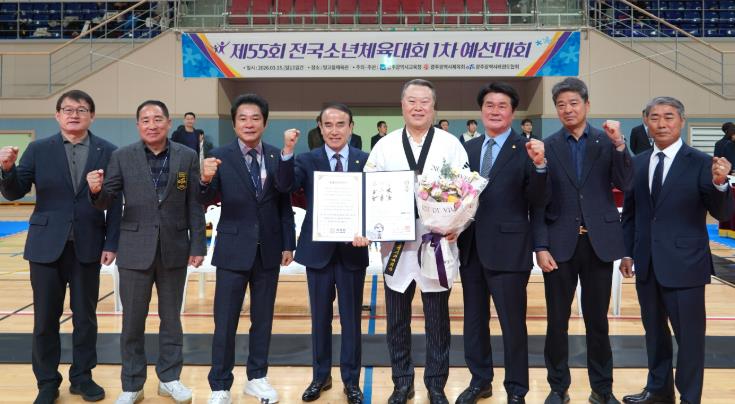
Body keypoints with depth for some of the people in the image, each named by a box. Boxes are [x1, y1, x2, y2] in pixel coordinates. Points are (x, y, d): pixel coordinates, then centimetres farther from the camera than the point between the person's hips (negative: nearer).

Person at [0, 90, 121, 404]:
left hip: (87, 247, 0)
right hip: (46, 246, 0)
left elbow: (115, 201, -1)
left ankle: (82, 377, 26)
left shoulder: (107, 152, 0)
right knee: (45, 318, 8)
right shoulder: (38, 149, 2)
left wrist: (112, 243, -5)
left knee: (85, 316, 10)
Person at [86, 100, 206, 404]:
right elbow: (106, 202, -5)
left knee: (171, 318, 13)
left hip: (174, 249, 1)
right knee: (132, 321, 7)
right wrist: (97, 190, -28)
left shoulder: (187, 156, 0)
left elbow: (195, 205, 1)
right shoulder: (122, 157, -1)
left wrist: (198, 245, -2)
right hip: (135, 250, 0)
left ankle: (169, 378, 28)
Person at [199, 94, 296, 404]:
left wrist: (288, 244, -5)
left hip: (269, 250, 2)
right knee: (225, 322, 4)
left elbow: (285, 202, -1)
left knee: (263, 319, 13)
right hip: (233, 250, -2)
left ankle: (257, 377, 28)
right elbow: (205, 201, -16)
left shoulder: (278, 156, 1)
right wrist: (206, 180, -35)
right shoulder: (221, 156, -5)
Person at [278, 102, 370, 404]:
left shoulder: (366, 161, 0)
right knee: (320, 317, 14)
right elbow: (285, 186, -18)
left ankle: (351, 380, 24)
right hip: (318, 250, 1)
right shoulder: (307, 160, -1)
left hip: (352, 250, 0)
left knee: (351, 318, 10)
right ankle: (320, 376, 29)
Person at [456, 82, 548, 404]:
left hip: (508, 250, -5)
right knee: (474, 319, 16)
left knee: (513, 323, 5)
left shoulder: (526, 150, -5)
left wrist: (539, 165, -25)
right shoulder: (467, 149, 10)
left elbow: (537, 203, -12)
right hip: (470, 247, 5)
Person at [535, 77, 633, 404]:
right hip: (560, 244, 0)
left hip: (599, 242, 0)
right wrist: (541, 246, -6)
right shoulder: (547, 147, 2)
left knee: (597, 320, 10)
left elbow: (625, 185, -6)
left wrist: (619, 145, -17)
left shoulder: (607, 142, 4)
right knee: (557, 321, 6)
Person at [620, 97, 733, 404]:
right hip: (646, 264, 5)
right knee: (654, 330, 18)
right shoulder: (637, 163, 7)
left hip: (684, 265, -5)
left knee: (689, 335, 4)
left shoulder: (701, 163, -8)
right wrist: (627, 252, 8)